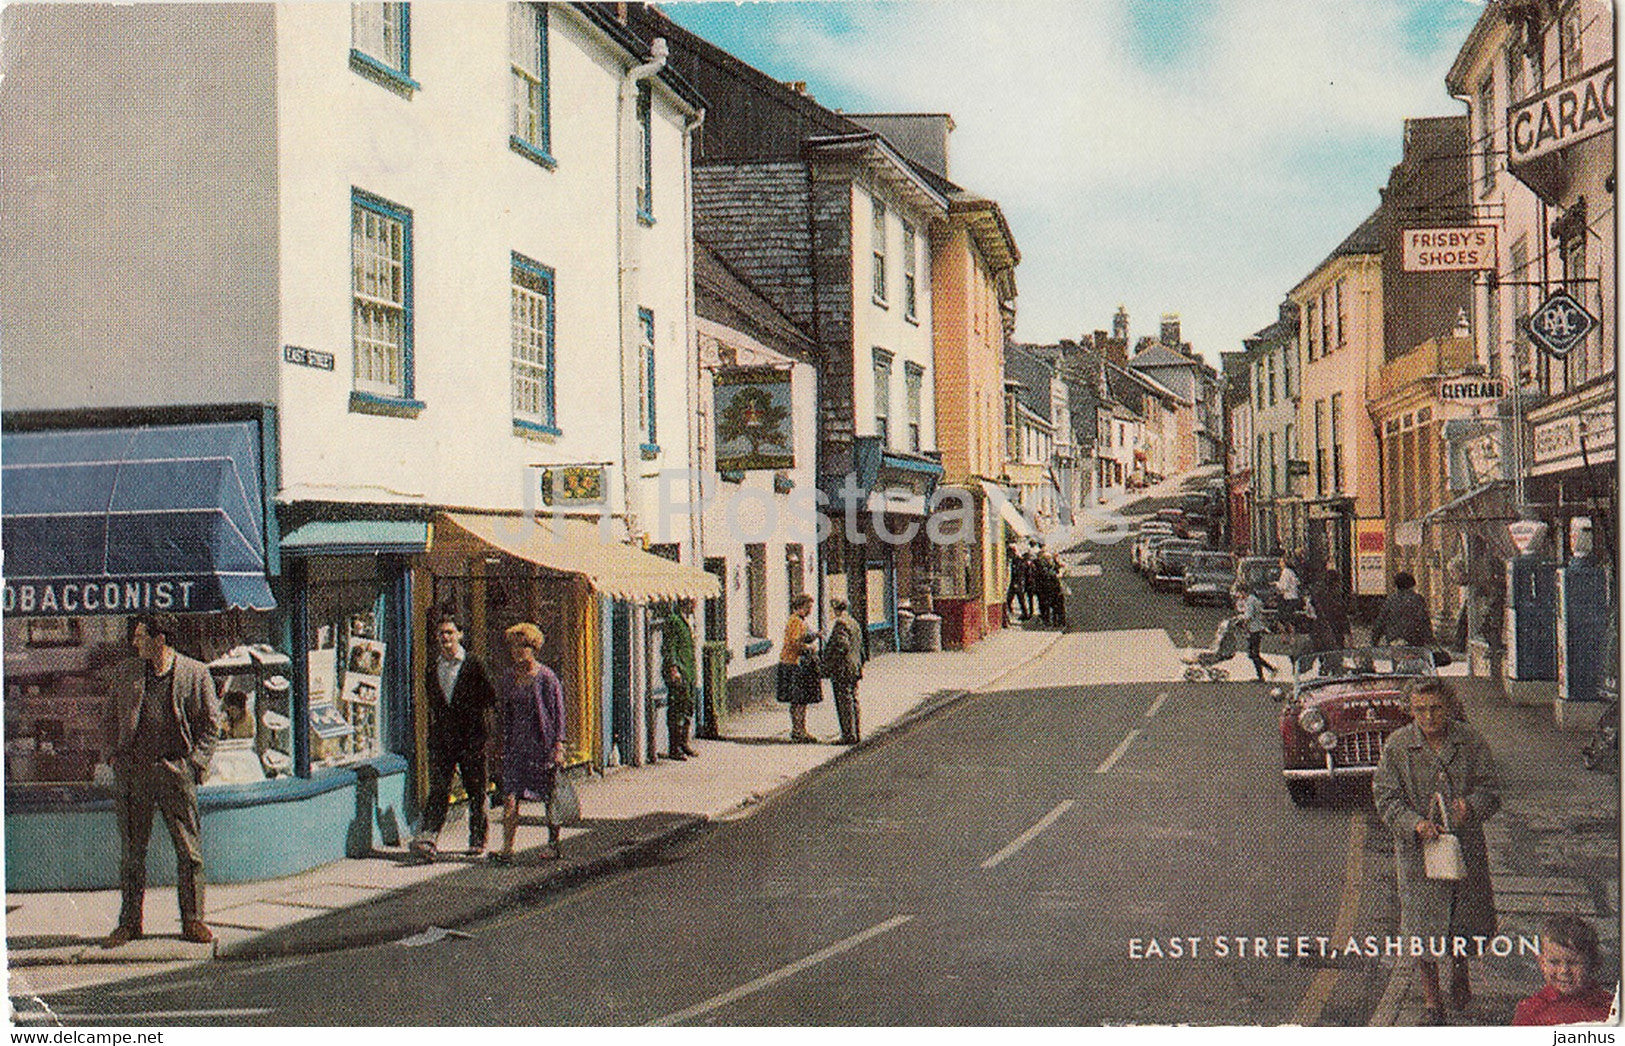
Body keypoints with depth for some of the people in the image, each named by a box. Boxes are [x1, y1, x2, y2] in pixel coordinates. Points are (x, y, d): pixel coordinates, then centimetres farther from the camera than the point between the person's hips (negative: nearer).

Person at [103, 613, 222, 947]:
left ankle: (192, 920, 7)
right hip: (131, 769, 3)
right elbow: (116, 717, 22)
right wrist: (116, 753, 10)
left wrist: (195, 762, -4)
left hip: (174, 769, -3)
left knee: (188, 847, -1)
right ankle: (129, 922, 14)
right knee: (131, 848, 6)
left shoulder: (195, 673, 3)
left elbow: (210, 723, 4)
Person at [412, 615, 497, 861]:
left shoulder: (474, 665, -3)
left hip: (471, 739, -3)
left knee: (476, 791, 5)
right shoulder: (431, 668, 11)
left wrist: (483, 734, -8)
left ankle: (477, 841, 17)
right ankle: (426, 840, -16)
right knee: (438, 789, -7)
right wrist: (432, 735, 11)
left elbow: (490, 700, -1)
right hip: (441, 739, 3)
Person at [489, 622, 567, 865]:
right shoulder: (512, 677, 9)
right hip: (517, 744, 5)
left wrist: (559, 745, -12)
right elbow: (507, 713, 16)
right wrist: (505, 743, 14)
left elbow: (558, 714, -7)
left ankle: (553, 844, 19)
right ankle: (507, 849, -7)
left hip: (541, 743, -5)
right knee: (510, 796, -5)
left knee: (548, 796, 5)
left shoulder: (546, 677, -8)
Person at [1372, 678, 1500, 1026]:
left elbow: (1491, 789, -1)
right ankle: (1431, 1000, 18)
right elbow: (1386, 798, -6)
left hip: (1466, 846, 2)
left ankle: (1459, 974, 44)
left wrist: (1471, 806, -23)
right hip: (1418, 849, -2)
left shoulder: (1470, 742, -3)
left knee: (1467, 919, 14)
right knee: (1424, 925, 1)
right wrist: (1415, 824, -23)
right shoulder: (1397, 746, -7)